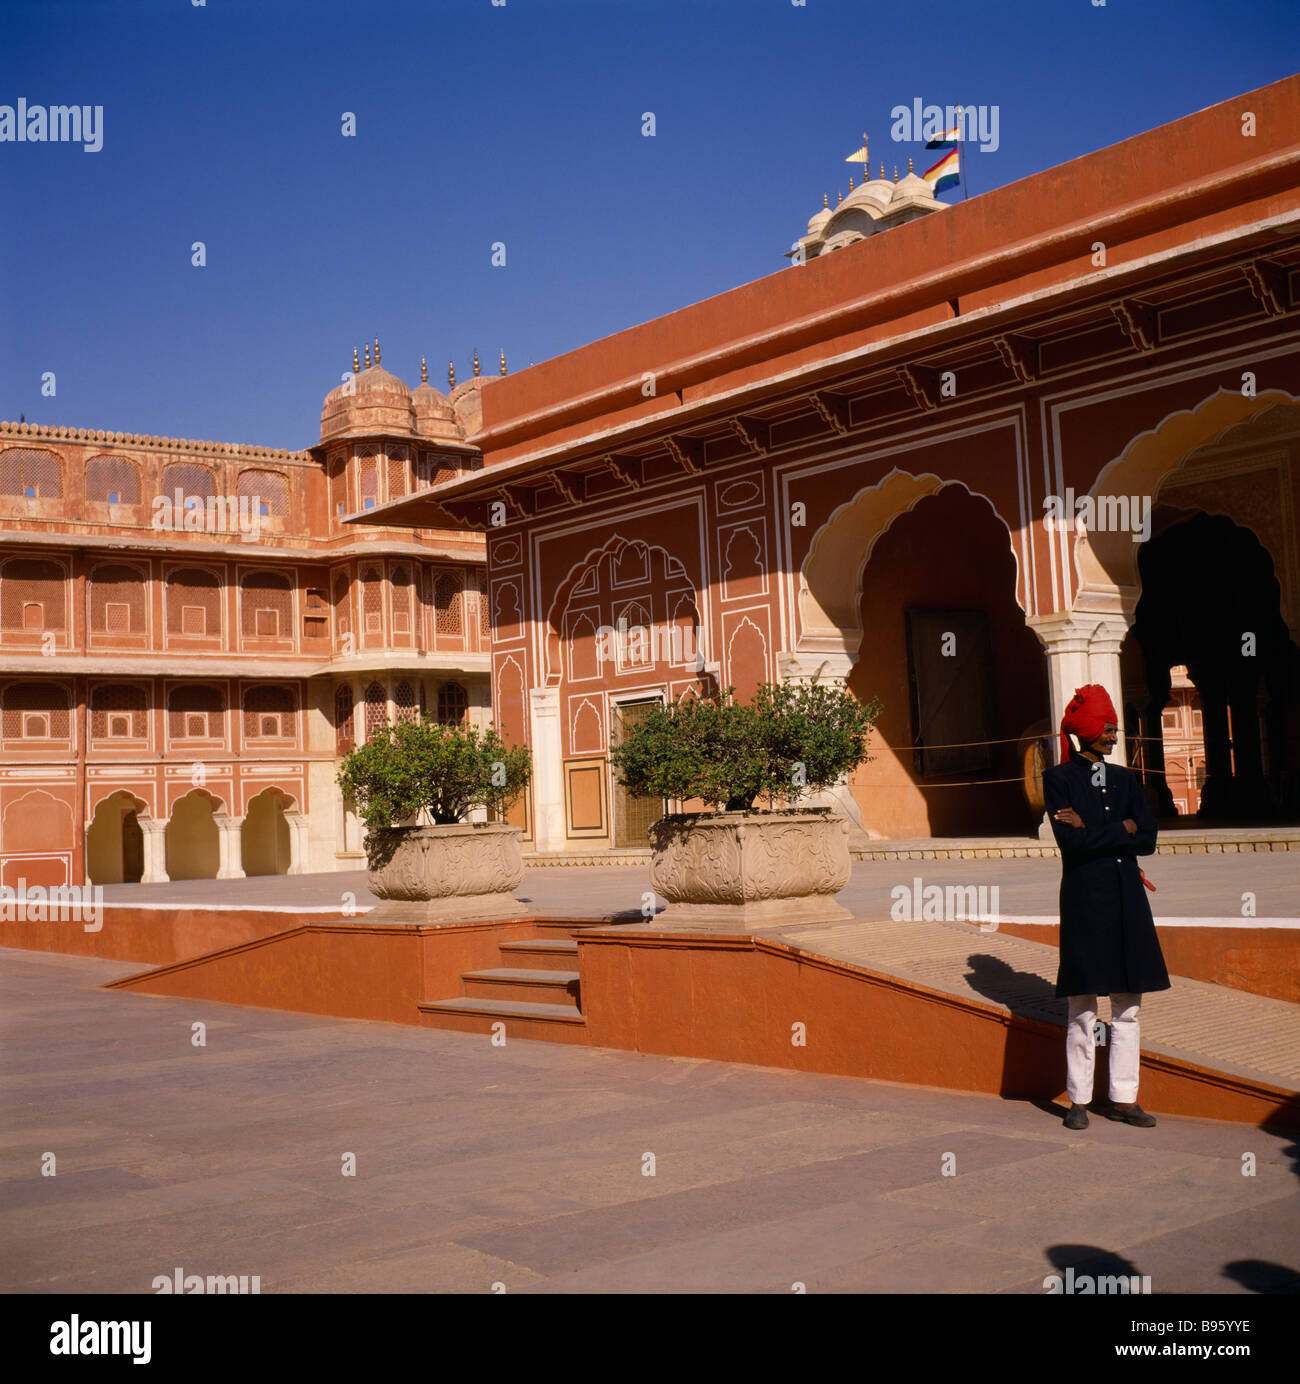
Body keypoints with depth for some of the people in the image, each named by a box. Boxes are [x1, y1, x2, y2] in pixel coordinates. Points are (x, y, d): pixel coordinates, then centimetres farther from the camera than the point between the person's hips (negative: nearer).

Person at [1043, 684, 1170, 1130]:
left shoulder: (1124, 779, 13)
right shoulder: (1059, 778, -1)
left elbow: (1148, 840, 3)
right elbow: (1071, 841, -14)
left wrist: (1093, 829, -7)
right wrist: (1122, 829, -5)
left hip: (1126, 898, 5)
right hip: (1085, 897, -5)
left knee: (1127, 1006, 7)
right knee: (1083, 1008, -1)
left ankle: (1122, 1099, 15)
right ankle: (1079, 1100, 8)